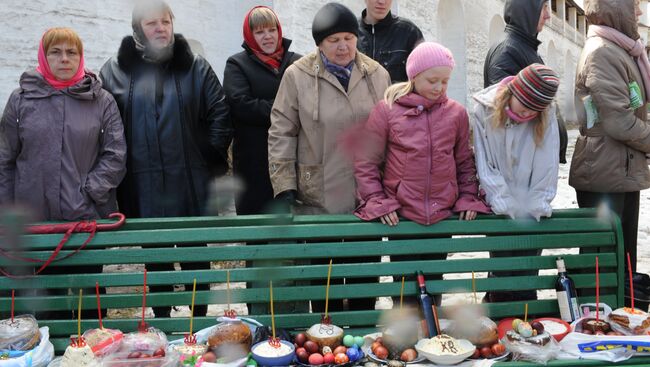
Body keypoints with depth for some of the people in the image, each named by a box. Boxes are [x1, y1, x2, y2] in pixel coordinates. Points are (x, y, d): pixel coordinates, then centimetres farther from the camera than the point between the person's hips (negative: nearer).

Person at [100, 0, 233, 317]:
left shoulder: (195, 67, 5)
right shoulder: (116, 71, 4)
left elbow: (220, 113, 3)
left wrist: (212, 156, 0)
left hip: (190, 181, 0)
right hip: (142, 184, 1)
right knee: (154, 256, 11)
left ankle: (200, 320, 24)